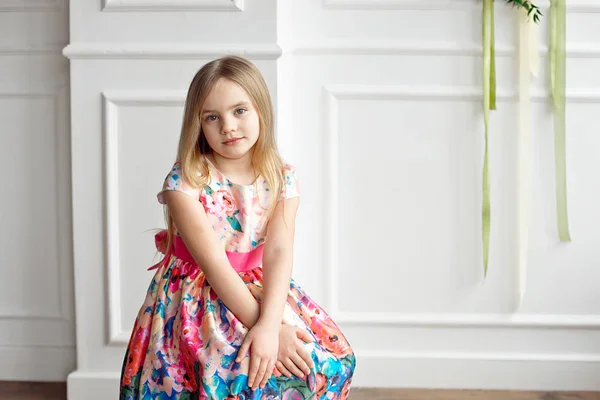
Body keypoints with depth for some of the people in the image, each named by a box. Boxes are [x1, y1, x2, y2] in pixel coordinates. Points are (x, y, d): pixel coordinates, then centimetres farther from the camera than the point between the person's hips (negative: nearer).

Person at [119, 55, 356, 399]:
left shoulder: (283, 179, -4)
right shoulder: (185, 182, -15)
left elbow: (278, 253, -15)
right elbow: (212, 261, -20)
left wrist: (269, 324, -30)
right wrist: (267, 325, -24)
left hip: (261, 291, 4)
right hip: (197, 301, -4)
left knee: (329, 358, -11)